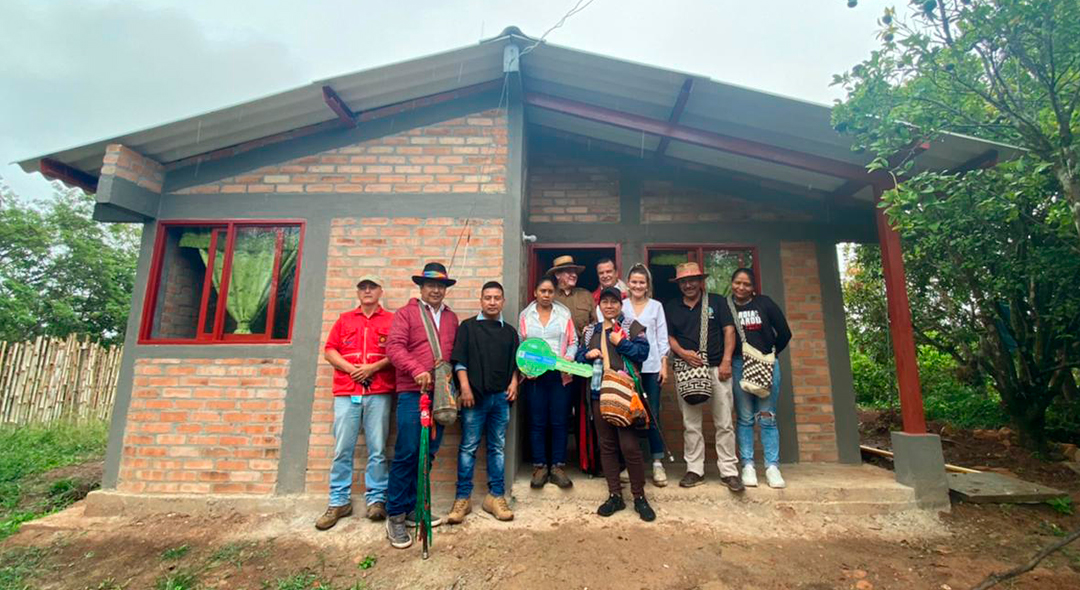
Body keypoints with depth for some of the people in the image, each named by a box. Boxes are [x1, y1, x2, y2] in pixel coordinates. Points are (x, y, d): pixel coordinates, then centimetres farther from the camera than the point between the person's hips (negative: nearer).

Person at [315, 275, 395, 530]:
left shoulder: (392, 320, 10)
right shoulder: (344, 319, 18)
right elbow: (329, 351, 11)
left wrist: (373, 367, -10)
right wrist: (351, 369, -5)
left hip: (379, 393, -2)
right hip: (346, 392, 2)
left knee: (377, 449, 0)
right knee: (342, 450, 2)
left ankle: (376, 499, 10)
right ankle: (339, 502, 13)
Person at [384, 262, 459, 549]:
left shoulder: (451, 318, 16)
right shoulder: (406, 313, 2)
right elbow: (394, 346, -9)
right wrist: (417, 370, -22)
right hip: (412, 393, -4)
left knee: (427, 454, 11)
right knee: (407, 454, -4)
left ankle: (413, 507, 26)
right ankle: (395, 516, 10)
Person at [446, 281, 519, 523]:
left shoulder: (510, 332, 15)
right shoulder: (468, 327, 5)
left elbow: (515, 362, 17)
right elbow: (459, 359, -2)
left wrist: (514, 383, 1)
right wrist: (465, 387, -11)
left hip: (501, 397, 3)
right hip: (475, 396, -3)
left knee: (497, 447, 8)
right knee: (468, 447, 1)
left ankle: (496, 497, 17)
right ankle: (462, 498, 10)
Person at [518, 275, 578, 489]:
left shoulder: (564, 314, 9)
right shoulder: (525, 315, 9)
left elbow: (573, 342, 7)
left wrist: (569, 357, -11)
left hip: (560, 374, 0)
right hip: (535, 374, 0)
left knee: (559, 421, 3)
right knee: (537, 422, 4)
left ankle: (557, 466, 14)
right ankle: (540, 466, 15)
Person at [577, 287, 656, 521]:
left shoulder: (632, 326, 2)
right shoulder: (590, 331, 16)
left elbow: (643, 351, -9)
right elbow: (578, 356, 16)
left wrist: (620, 342, -16)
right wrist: (587, 354, -4)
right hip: (598, 394, 5)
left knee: (629, 446, -5)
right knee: (606, 445, 11)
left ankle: (639, 497, 14)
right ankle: (615, 496, 24)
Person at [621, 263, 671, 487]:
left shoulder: (656, 306, 9)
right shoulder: (621, 306, 8)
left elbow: (662, 338, 7)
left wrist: (664, 365, 1)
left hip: (651, 367, 0)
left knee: (653, 415, 1)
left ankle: (657, 463, 10)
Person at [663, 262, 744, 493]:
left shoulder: (716, 301, 7)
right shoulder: (671, 307, 12)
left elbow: (729, 330, 2)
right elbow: (668, 336, 9)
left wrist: (726, 361, -8)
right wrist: (682, 353, -10)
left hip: (716, 368, -1)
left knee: (724, 423, 1)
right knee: (690, 424, 6)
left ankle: (729, 471, 11)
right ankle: (694, 470, 15)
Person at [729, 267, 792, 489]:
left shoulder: (764, 303, 4)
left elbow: (784, 333, 7)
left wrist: (771, 353, 9)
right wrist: (726, 358, -3)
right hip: (738, 366, 0)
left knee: (767, 418, 3)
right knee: (744, 418, 3)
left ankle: (772, 466, 10)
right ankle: (748, 466, 9)